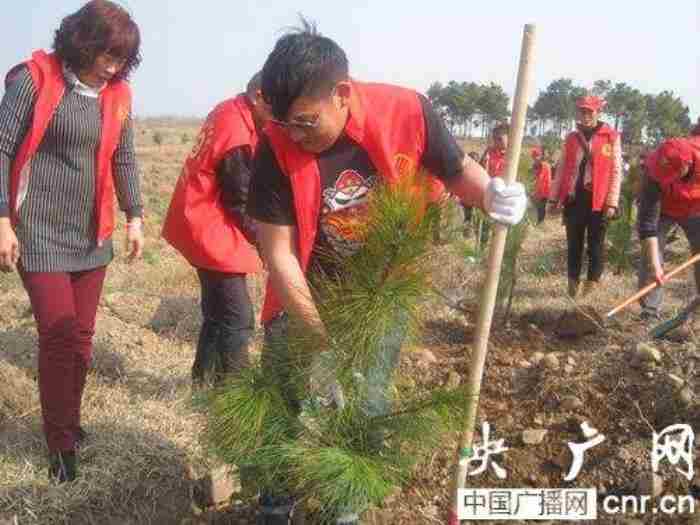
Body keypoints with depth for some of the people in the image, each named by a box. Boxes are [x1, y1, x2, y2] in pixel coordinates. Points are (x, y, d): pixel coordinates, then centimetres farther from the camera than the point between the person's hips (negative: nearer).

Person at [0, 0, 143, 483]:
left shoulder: (117, 94, 5)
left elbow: (123, 159, 13)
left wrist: (134, 216, 7)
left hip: (91, 235, 5)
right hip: (40, 234, -5)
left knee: (81, 336, 10)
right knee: (57, 337, -5)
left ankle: (69, 423, 28)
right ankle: (62, 444, 10)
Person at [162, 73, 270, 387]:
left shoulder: (230, 112, 5)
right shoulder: (238, 138, -24)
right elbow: (241, 203, -16)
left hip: (201, 223, 10)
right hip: (209, 229, -10)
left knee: (218, 313, 18)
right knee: (238, 320, -6)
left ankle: (205, 381, 29)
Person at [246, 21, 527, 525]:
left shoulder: (407, 111, -22)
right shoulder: (278, 148, -24)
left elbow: (457, 168, -2)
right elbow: (278, 254, -20)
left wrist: (490, 193, -25)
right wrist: (325, 339, -21)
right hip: (303, 300, 0)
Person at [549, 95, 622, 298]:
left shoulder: (611, 137, 0)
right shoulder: (571, 138, 11)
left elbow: (616, 171, -3)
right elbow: (561, 169, 14)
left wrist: (612, 202, -9)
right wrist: (554, 197, 9)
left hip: (597, 200, -3)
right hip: (573, 199, 3)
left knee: (595, 245, 3)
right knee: (574, 244, 9)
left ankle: (591, 286, 12)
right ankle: (573, 284, 18)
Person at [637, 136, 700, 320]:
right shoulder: (655, 175, -38)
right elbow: (648, 221, -36)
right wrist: (654, 264, -40)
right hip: (663, 211, -2)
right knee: (650, 256, -13)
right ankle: (650, 311, -6)